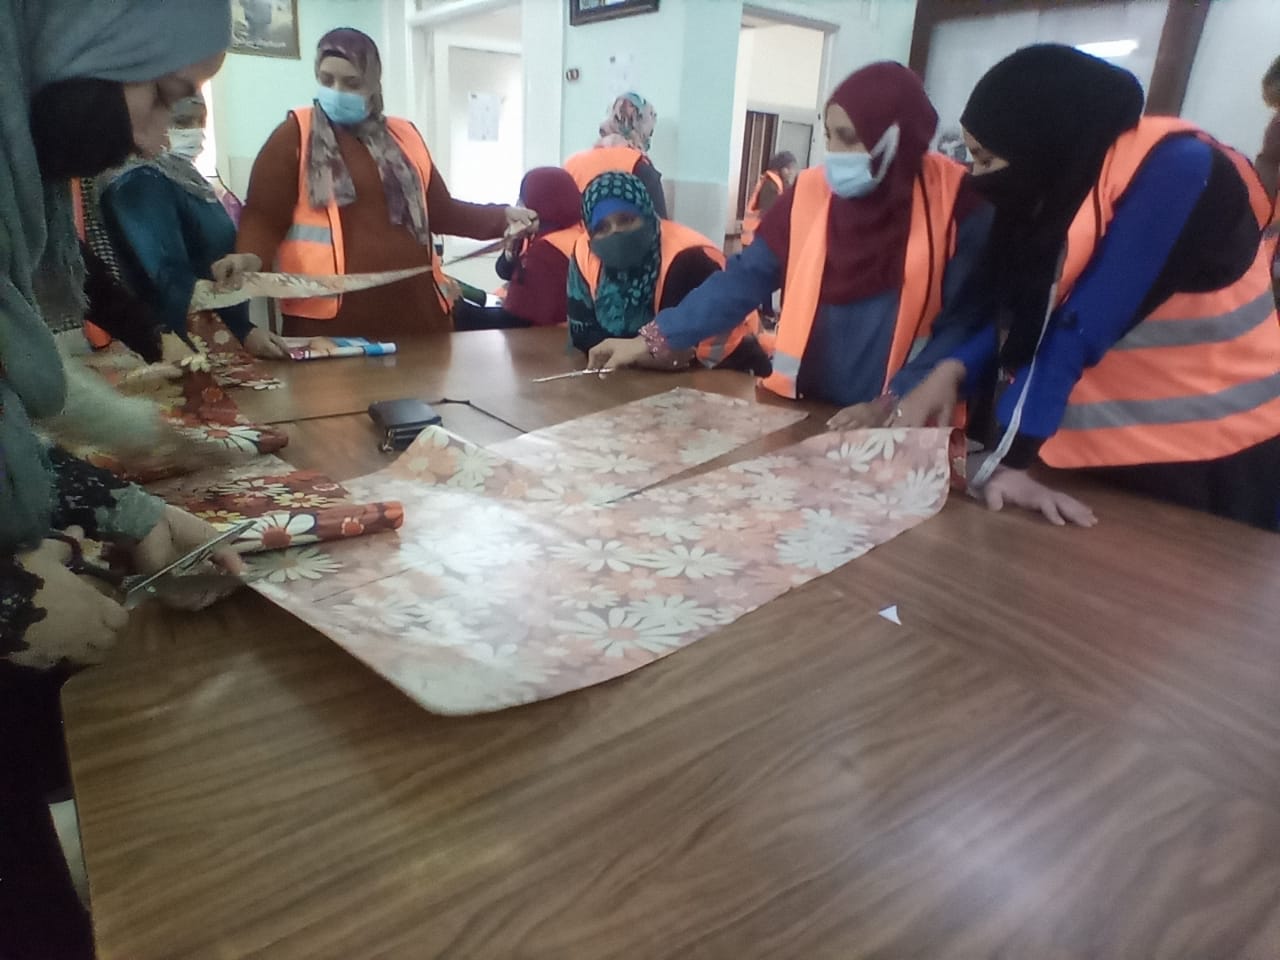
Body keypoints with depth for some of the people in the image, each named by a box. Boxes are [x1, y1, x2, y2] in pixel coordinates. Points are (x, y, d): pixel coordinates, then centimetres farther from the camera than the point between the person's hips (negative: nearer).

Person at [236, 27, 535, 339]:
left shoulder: (404, 137, 17)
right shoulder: (295, 136, 4)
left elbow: (440, 211, 23)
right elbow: (263, 217, -1)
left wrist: (501, 217, 10)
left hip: (412, 308, 4)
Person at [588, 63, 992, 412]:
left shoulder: (957, 203, -9)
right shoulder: (811, 192, -1)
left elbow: (966, 321, -8)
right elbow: (746, 277, -1)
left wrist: (894, 402, -20)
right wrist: (652, 339, -7)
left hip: (904, 423, -2)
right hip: (804, 409, 3)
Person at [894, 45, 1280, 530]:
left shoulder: (1172, 168, -22)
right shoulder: (1063, 184, 1)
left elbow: (1085, 326, -27)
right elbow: (1025, 314, 2)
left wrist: (1005, 458, -28)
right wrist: (953, 370, -14)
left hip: (1212, 459, -7)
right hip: (1106, 453, 7)